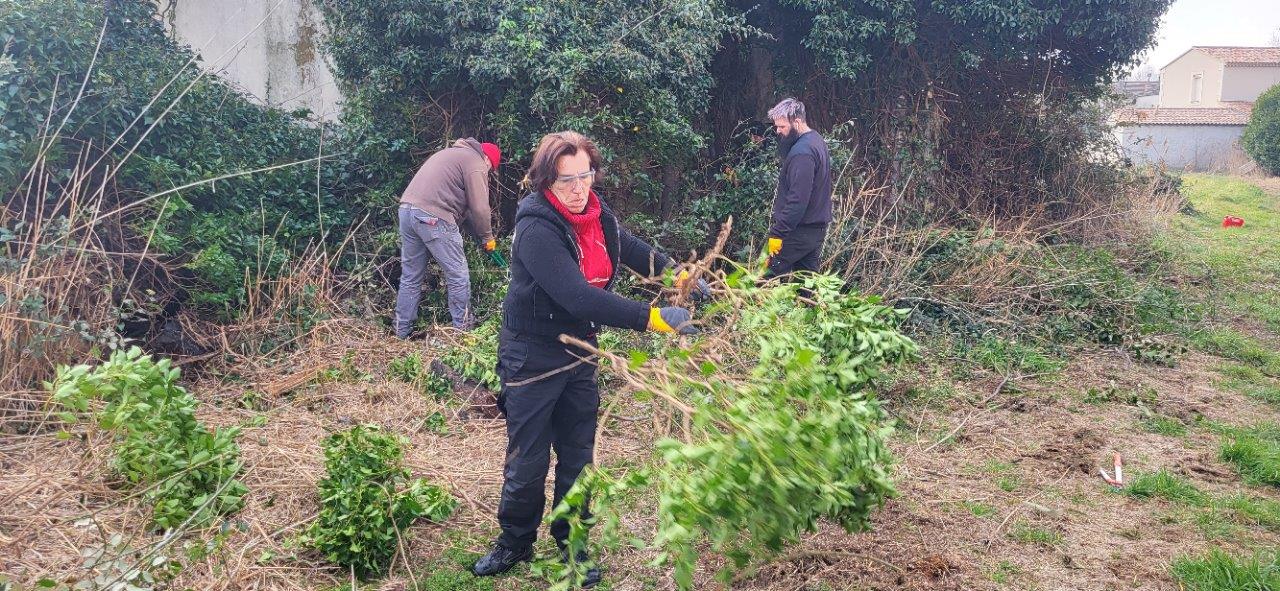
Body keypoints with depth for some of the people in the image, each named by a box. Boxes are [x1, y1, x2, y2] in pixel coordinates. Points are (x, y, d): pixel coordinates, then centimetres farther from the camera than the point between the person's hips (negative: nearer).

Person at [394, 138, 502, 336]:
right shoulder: (476, 164, 1)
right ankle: (463, 328, 11)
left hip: (407, 209, 9)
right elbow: (479, 208, -5)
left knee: (410, 277, 15)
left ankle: (402, 333, 20)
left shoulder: (452, 153, 29)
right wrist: (488, 238, 10)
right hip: (433, 217, -9)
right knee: (458, 275, 3)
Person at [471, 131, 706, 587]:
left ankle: (571, 547, 31)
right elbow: (578, 296, -34)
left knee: (578, 458, 13)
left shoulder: (597, 215, -3)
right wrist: (653, 319, -36)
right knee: (528, 463, 5)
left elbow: (634, 250, 9)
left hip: (579, 352, 6)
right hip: (533, 357, -6)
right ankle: (515, 543, 30)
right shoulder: (537, 229, -25)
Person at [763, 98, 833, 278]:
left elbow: (798, 198, -24)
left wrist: (777, 233, -23)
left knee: (768, 277, -7)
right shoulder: (816, 140, 13)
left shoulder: (802, 153, -20)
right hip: (817, 227, 10)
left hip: (799, 230, -10)